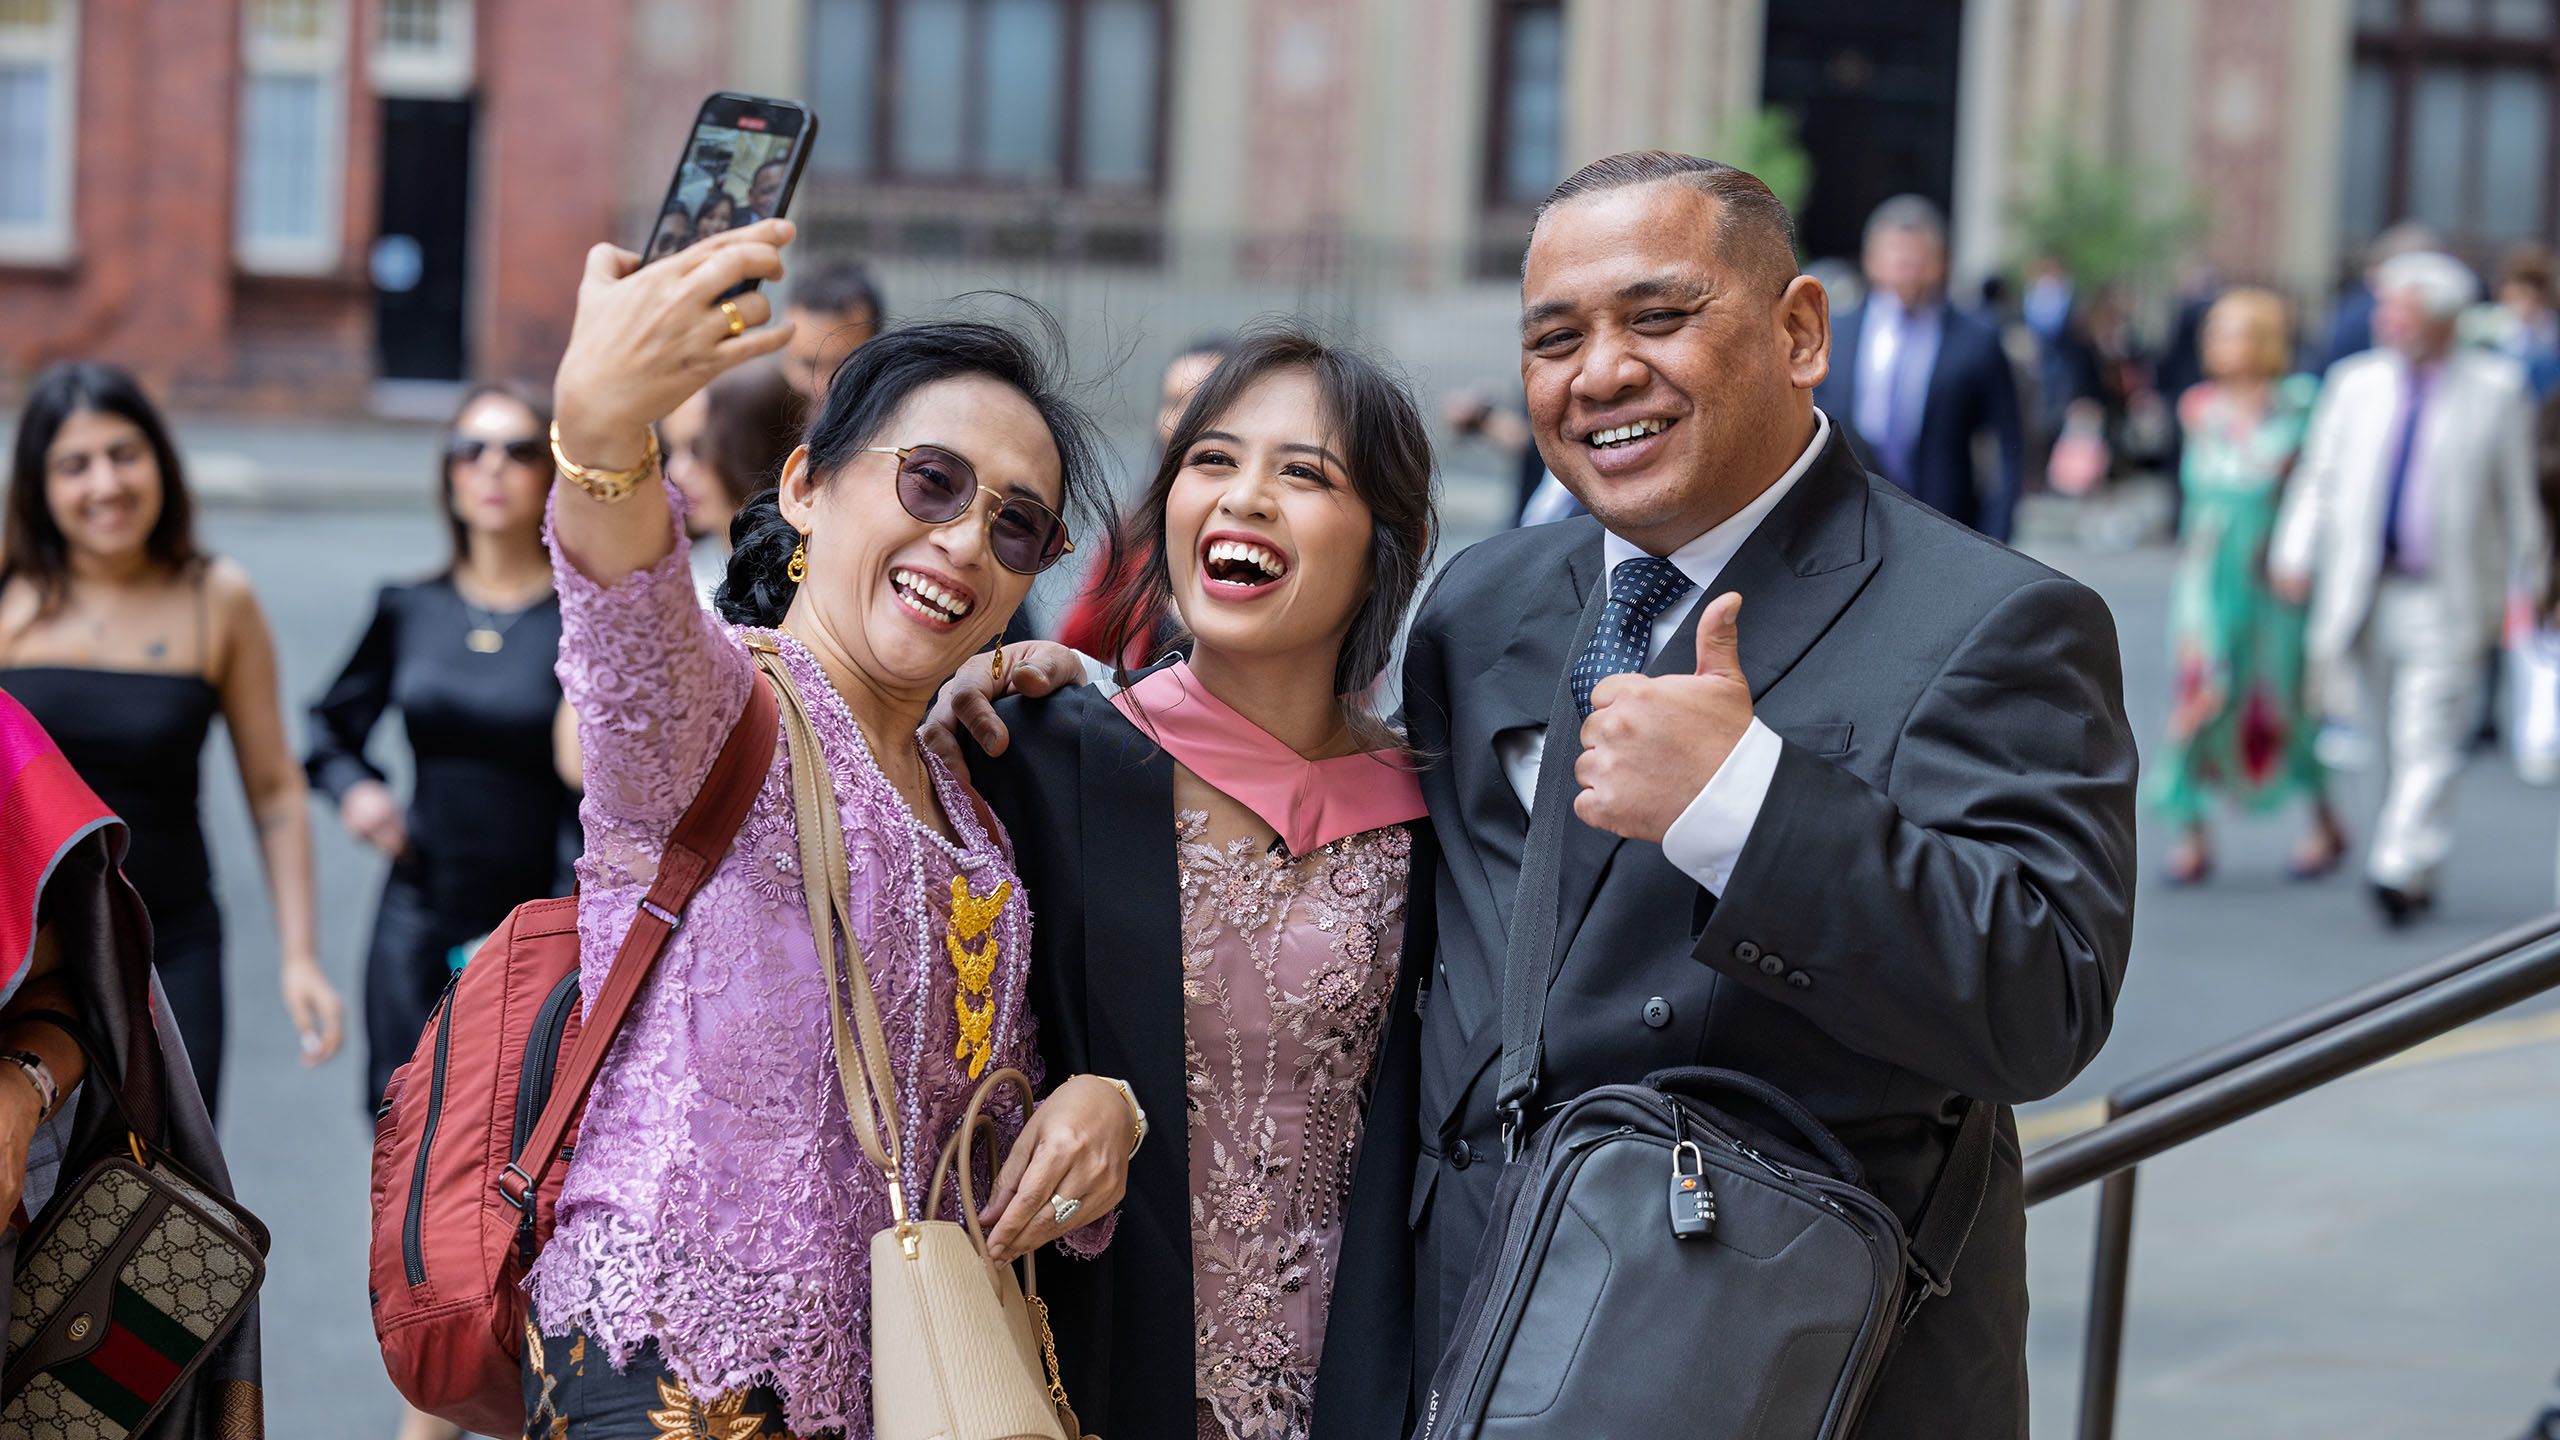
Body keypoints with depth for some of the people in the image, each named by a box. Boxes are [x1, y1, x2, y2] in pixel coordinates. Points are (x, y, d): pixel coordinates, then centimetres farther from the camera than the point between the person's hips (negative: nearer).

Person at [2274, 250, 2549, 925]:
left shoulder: (2498, 388, 1)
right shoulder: (2356, 382, 8)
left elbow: (2516, 492, 6)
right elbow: (2321, 475, 9)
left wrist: (2527, 583, 7)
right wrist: (2296, 553, -4)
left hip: (2447, 600, -3)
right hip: (2365, 596, 3)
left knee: (2428, 742, -10)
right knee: (2395, 737, 11)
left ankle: (2402, 869, -13)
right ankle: (2415, 868, 24)